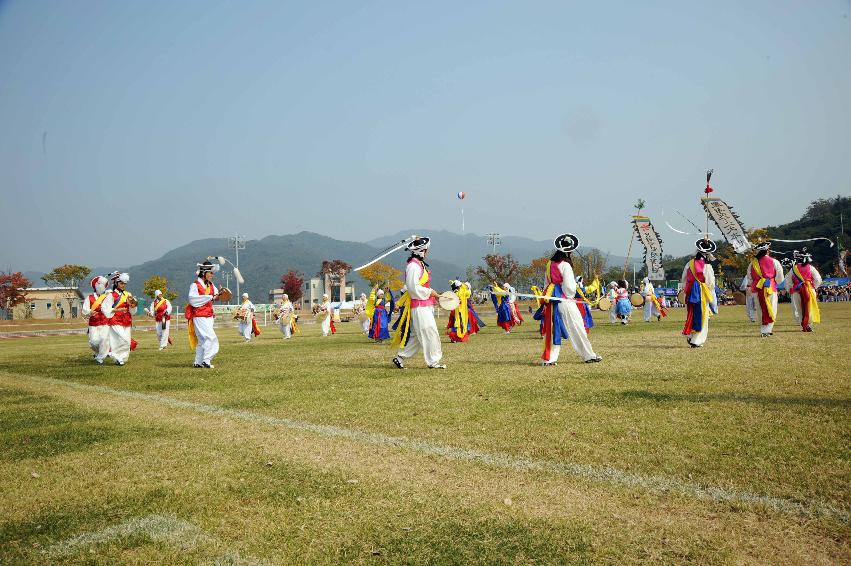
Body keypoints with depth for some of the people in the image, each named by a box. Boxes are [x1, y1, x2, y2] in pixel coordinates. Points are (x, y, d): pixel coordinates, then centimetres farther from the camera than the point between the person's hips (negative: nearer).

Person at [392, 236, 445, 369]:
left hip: (425, 305, 10)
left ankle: (400, 358, 19)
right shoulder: (413, 265, -15)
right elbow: (413, 287, -22)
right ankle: (433, 362, 3)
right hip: (419, 306, -10)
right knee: (429, 333, -5)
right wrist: (430, 292, -13)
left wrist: (432, 294, 13)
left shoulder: (420, 264, 17)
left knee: (417, 335, 12)